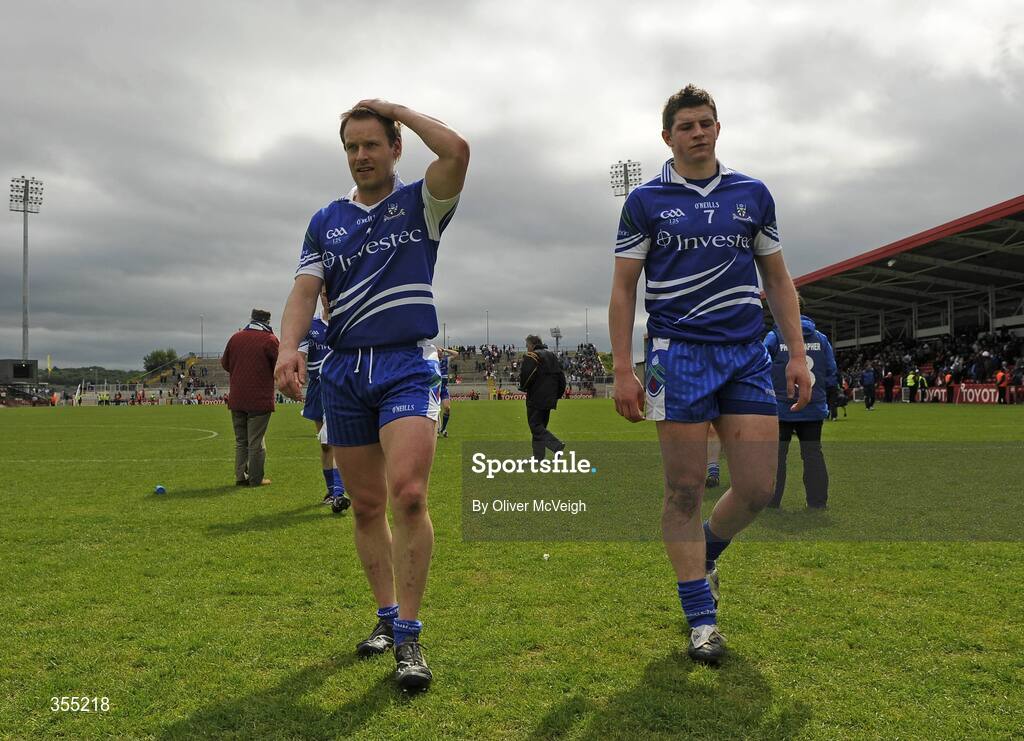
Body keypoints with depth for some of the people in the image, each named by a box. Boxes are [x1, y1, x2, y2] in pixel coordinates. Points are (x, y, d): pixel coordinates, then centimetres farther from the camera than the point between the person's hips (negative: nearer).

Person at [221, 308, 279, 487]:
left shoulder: (236, 337, 5)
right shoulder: (270, 340, -9)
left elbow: (225, 364, 13)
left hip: (237, 400, 4)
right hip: (260, 399, -4)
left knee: (241, 441, 14)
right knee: (256, 441, 2)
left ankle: (241, 477, 14)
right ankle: (255, 479, 6)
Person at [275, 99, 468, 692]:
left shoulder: (420, 204, 5)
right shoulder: (326, 222, 15)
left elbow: (457, 150, -14)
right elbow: (306, 290, 3)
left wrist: (398, 109, -1)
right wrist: (290, 346, -17)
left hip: (408, 364, -4)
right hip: (343, 371, 4)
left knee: (407, 494, -20)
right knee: (366, 505, 8)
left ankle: (409, 636, -11)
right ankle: (387, 616, 23)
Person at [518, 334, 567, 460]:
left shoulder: (530, 357, -9)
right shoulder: (552, 355, 16)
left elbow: (525, 376, -17)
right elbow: (561, 375, 15)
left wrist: (523, 387, 4)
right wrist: (558, 393, 18)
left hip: (536, 399, -8)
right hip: (550, 398, 8)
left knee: (535, 426, -6)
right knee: (541, 425, 14)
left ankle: (556, 445, -22)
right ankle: (539, 456, 13)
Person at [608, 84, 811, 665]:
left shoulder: (753, 194, 12)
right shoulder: (645, 202, 4)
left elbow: (777, 278, 16)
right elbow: (624, 289, 3)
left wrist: (798, 353, 7)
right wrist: (623, 370, -5)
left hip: (747, 355, 3)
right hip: (679, 355, -3)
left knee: (758, 487, -2)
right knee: (685, 490, -2)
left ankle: (704, 555, 30)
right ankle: (701, 617, 13)